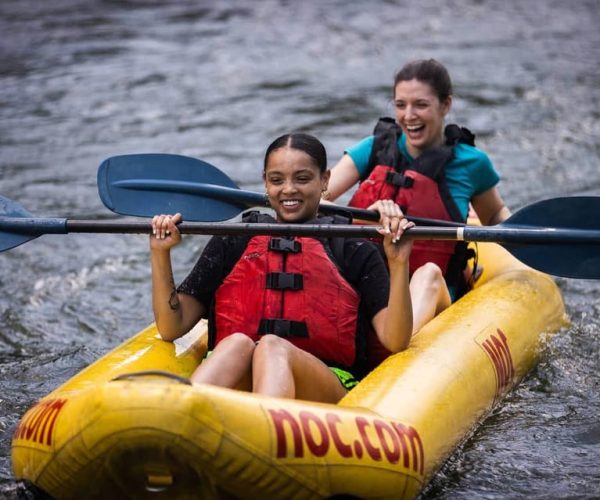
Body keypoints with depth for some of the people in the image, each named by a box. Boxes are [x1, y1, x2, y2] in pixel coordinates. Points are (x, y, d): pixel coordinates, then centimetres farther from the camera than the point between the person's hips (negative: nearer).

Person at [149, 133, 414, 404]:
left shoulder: (354, 252, 17)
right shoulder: (233, 242, 22)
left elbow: (394, 341, 3)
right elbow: (172, 328, 15)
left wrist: (398, 263, -9)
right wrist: (160, 253, 4)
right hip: (235, 385, 1)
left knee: (272, 348, -34)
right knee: (237, 343, -32)